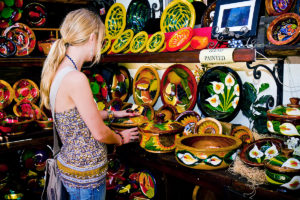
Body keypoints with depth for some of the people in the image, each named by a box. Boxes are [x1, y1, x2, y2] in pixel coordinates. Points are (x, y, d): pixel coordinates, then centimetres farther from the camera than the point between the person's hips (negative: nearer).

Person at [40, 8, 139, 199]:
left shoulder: (59, 71, 1)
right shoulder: (76, 78, -27)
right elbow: (100, 133, -20)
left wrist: (112, 114, 21)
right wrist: (121, 138, 0)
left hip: (71, 162, 9)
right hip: (85, 176, -8)